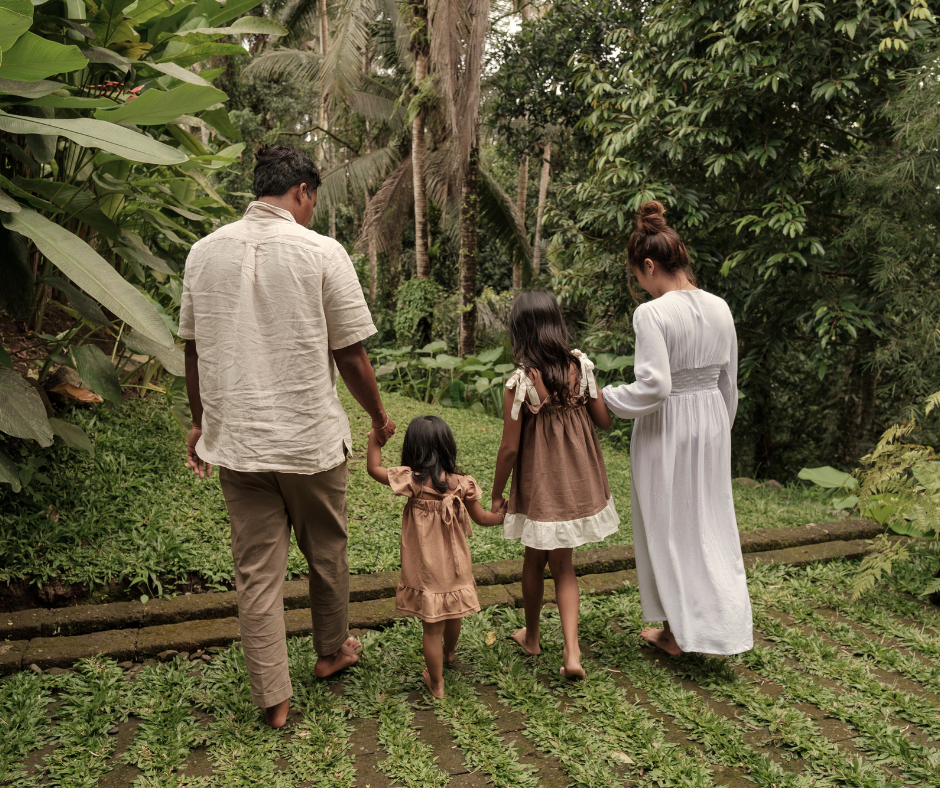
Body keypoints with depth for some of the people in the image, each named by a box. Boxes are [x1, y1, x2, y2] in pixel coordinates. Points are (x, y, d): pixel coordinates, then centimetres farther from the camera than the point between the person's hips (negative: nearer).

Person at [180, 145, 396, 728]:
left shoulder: (205, 252, 2)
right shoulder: (321, 253, -10)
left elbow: (193, 349, 8)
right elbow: (350, 356, -8)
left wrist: (201, 423, 20)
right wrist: (380, 417, 7)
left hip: (234, 441, 3)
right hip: (310, 439, -3)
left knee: (257, 570, 11)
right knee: (327, 553, 19)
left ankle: (273, 699, 20)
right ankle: (332, 650, 40)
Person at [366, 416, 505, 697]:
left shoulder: (412, 481, -19)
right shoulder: (461, 484, -11)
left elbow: (373, 468, -6)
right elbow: (481, 518, 0)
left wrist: (375, 437, 5)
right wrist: (501, 516, 20)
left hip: (425, 573, -3)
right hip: (455, 568, 3)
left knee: (432, 629, 9)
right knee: (453, 617, 27)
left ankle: (436, 683, 23)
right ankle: (449, 653, 55)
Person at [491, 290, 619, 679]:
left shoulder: (519, 382, -18)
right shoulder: (581, 366, -7)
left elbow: (509, 448, -14)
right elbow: (603, 420, -1)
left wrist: (497, 494, -1)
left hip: (541, 483, -3)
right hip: (579, 481, 3)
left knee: (535, 559, 18)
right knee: (561, 563, 15)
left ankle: (531, 636, 38)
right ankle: (571, 651, 6)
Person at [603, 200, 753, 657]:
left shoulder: (651, 313, -19)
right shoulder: (719, 308, 2)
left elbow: (654, 385, -25)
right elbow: (729, 382, 10)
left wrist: (603, 399, -12)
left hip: (666, 429, -6)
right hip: (712, 422, 6)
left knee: (668, 526, 10)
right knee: (710, 523, 18)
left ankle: (676, 632, 24)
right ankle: (724, 621, 25)